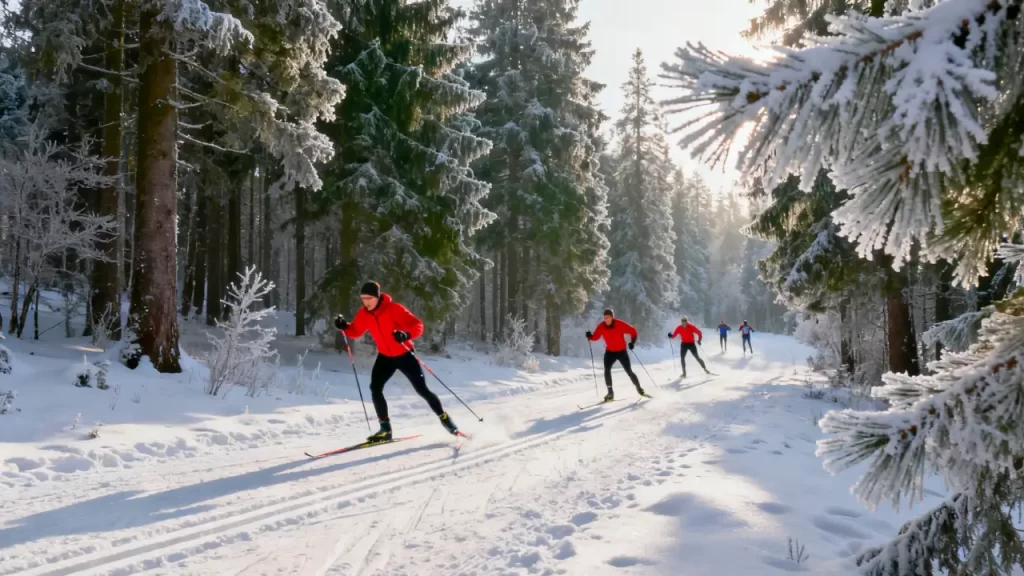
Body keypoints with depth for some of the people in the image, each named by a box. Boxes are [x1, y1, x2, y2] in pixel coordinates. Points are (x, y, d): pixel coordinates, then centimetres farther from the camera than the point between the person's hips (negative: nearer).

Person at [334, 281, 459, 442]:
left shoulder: (394, 309, -24)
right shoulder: (363, 314, -7)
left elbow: (417, 325, -25)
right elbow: (355, 331, 7)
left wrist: (406, 335, -45)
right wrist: (344, 326, -14)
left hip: (404, 355, -5)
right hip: (385, 356, 5)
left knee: (422, 389, -2)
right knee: (375, 388, -11)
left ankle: (444, 418, 17)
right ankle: (385, 429, -3)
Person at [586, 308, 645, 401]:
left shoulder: (620, 324, -20)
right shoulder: (601, 326, -12)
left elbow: (633, 331, -11)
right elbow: (595, 337, -5)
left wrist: (632, 342, -23)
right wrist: (590, 336, -26)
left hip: (621, 351, -2)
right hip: (610, 352, 2)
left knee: (629, 371, 1)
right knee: (607, 370, -15)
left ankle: (639, 388, 21)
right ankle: (610, 393, -8)